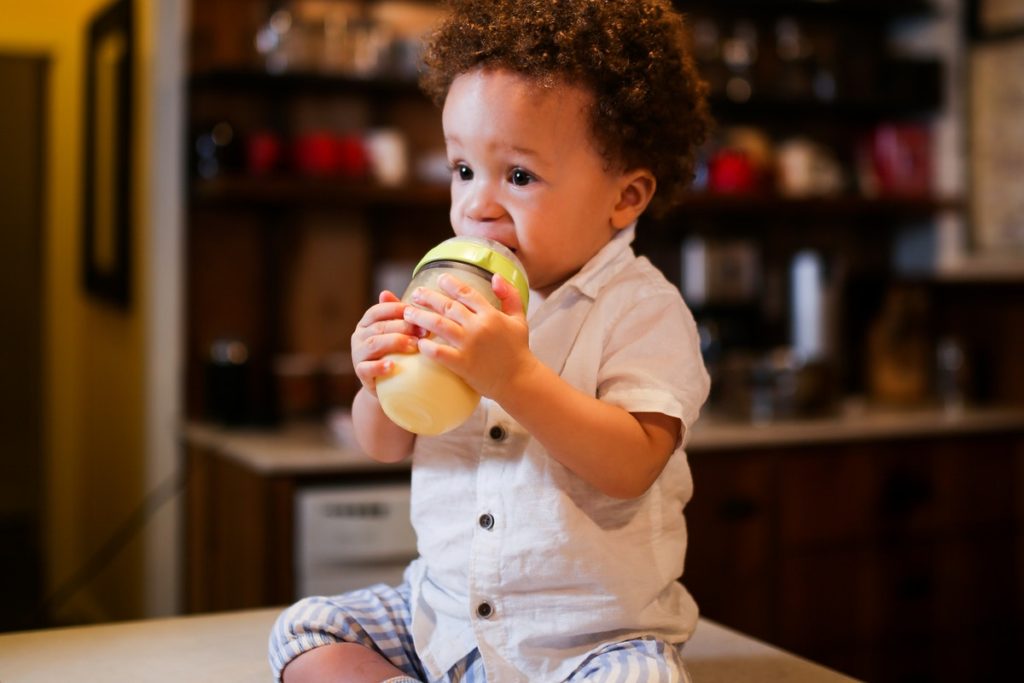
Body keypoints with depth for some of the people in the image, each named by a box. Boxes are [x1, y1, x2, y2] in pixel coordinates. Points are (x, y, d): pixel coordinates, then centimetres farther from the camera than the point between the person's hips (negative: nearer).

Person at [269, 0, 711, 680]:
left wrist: (514, 375, -37)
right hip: (442, 609, 6)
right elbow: (387, 446, 8)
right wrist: (381, 382, -15)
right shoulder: (455, 295, 3)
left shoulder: (644, 311, -13)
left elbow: (631, 465, -26)